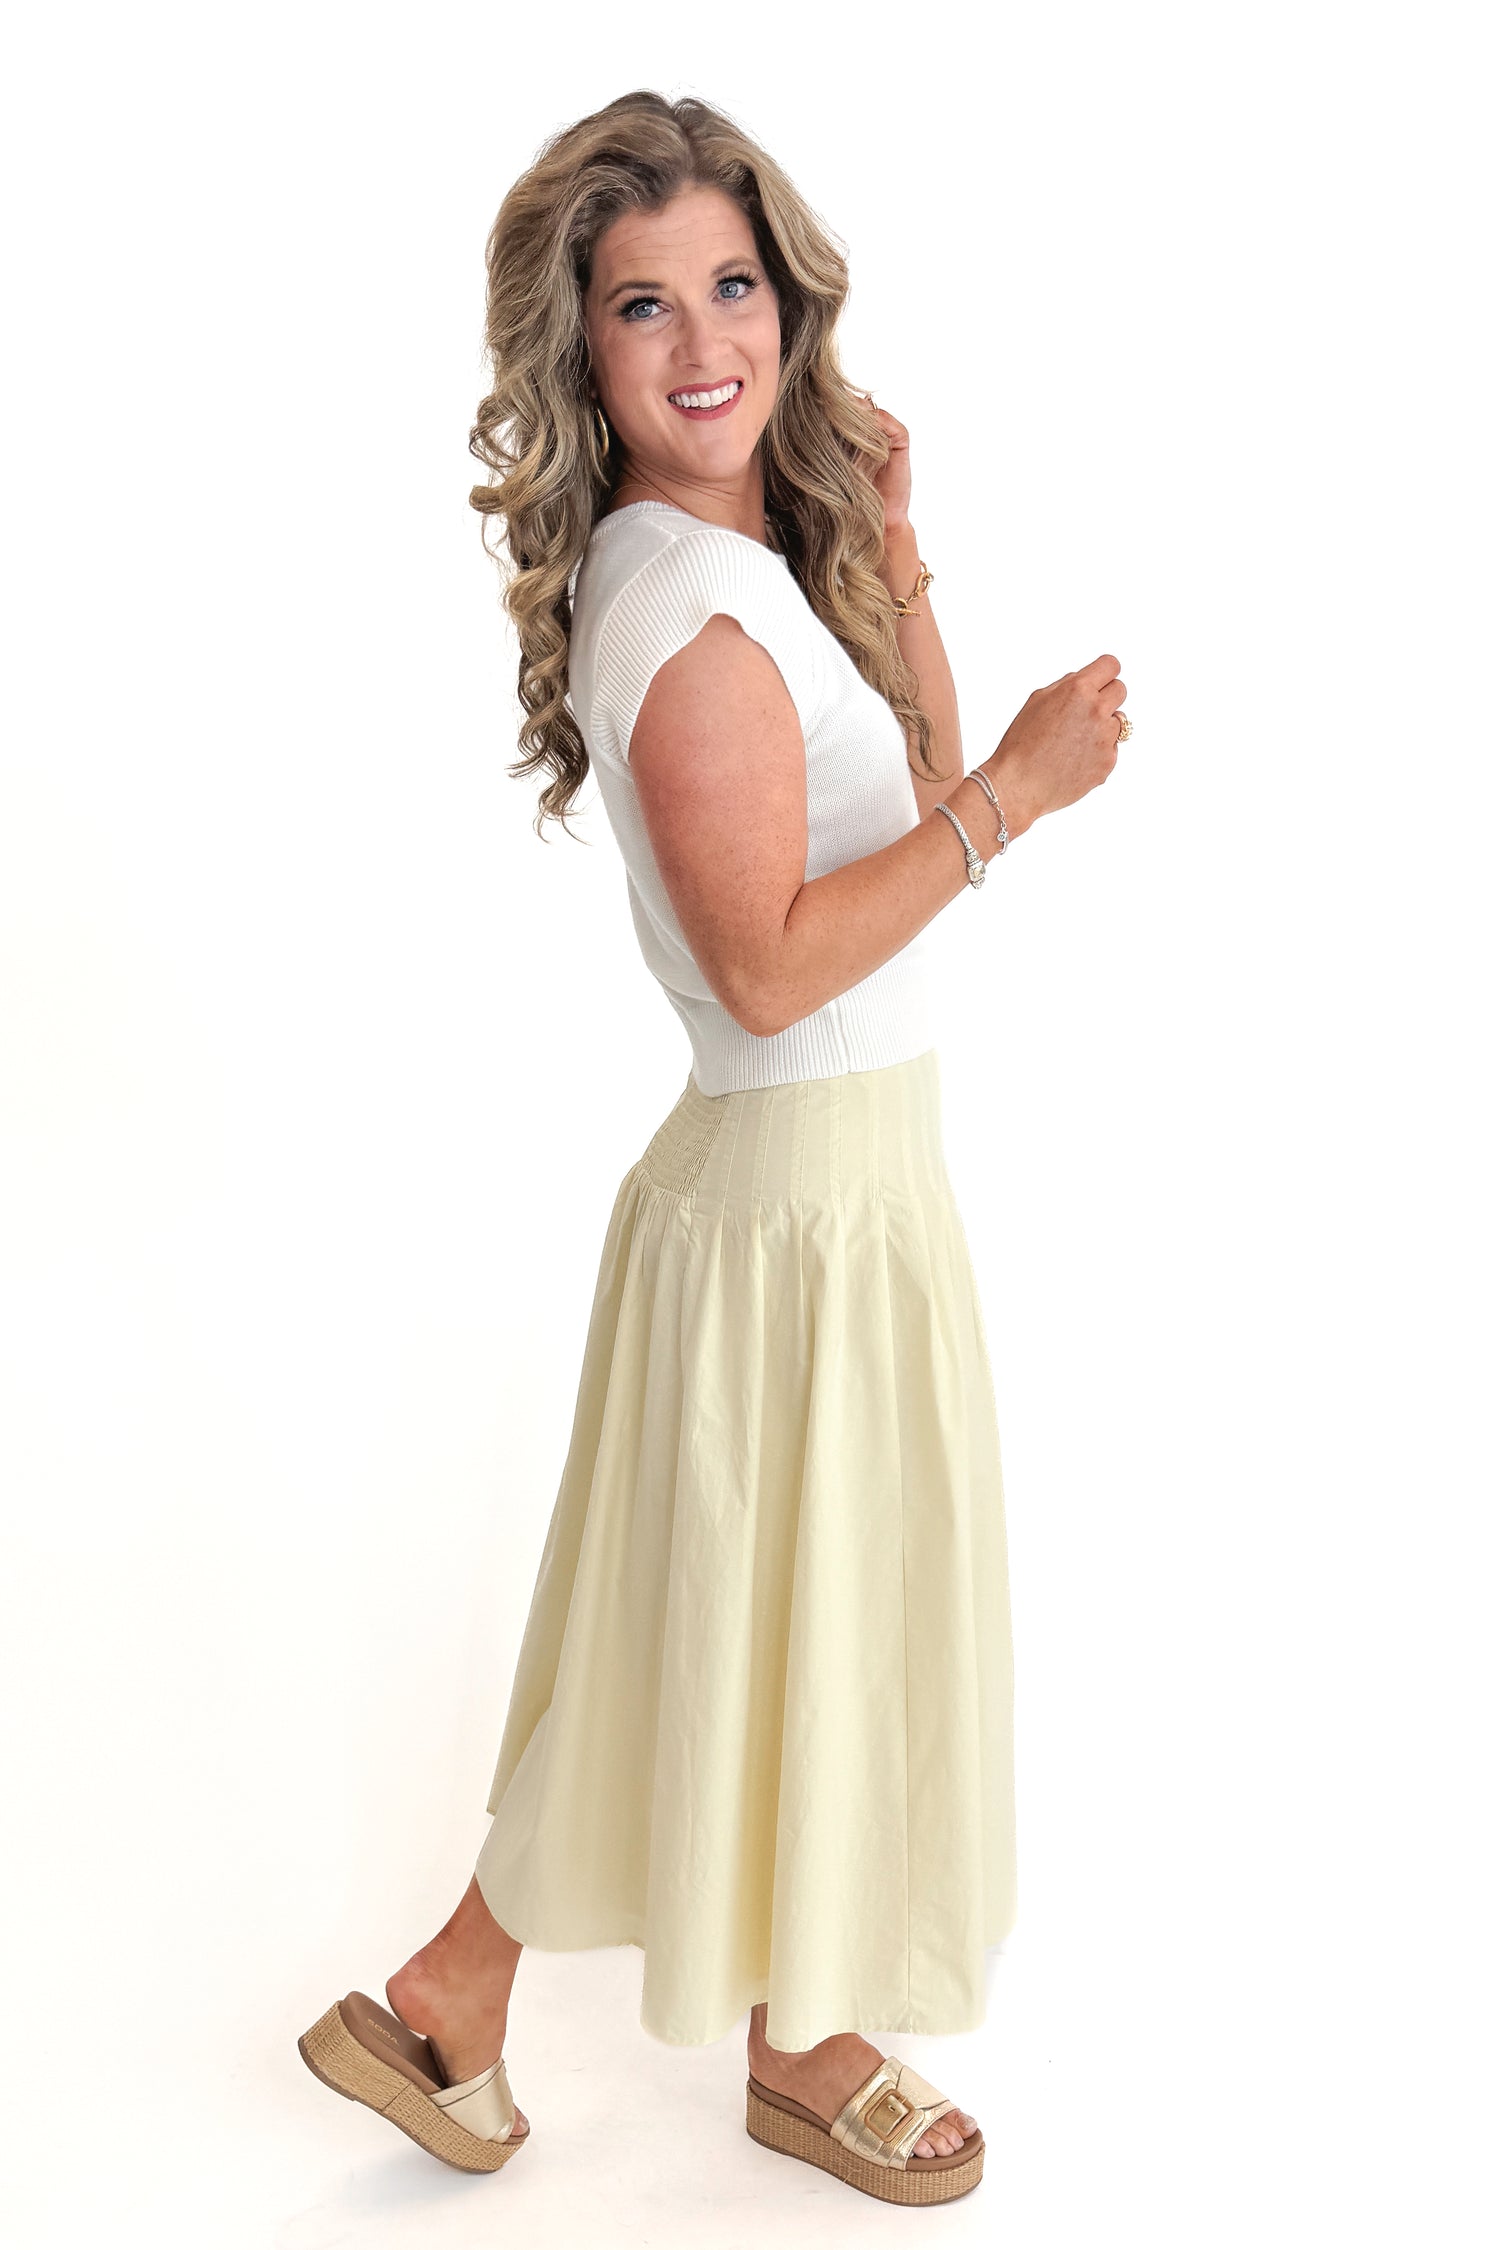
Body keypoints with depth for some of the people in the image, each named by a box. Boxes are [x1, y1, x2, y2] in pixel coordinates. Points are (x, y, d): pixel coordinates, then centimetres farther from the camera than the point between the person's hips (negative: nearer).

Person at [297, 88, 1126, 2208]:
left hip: (834, 1162, 9)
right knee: (801, 1619, 9)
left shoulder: (750, 560, 8)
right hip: (805, 1185, -9)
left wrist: (892, 551, 6)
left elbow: (918, 789, 13)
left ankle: (451, 2005, 34)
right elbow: (765, 968, -25)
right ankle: (800, 2046, 32)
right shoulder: (692, 616, -22)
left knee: (708, 1617, 19)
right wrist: (1016, 791, -24)